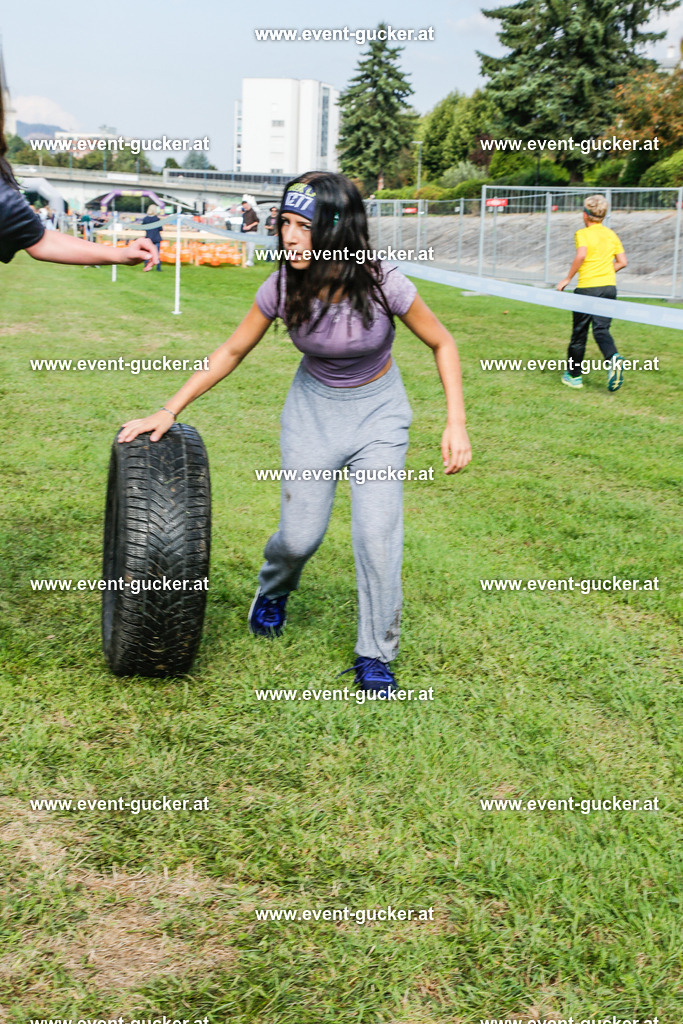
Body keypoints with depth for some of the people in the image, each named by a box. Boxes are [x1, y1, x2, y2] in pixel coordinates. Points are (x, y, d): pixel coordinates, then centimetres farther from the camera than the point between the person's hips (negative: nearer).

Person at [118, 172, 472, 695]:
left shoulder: (383, 285, -26)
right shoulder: (283, 288, -20)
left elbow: (442, 344, -11)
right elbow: (231, 353, -5)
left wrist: (456, 423, -19)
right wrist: (169, 411, -7)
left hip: (378, 412, -1)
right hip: (313, 409, 2)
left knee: (377, 535, -12)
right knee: (300, 535, 2)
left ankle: (376, 655, 9)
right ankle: (273, 591, 40)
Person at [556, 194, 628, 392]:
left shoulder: (583, 234, -4)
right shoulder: (612, 235, 12)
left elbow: (581, 255, -22)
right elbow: (622, 262, 11)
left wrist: (567, 279, -15)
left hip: (587, 287, -4)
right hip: (609, 286, 5)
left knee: (579, 332, 8)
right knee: (602, 329, 2)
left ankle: (573, 374, 18)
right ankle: (613, 359, -28)